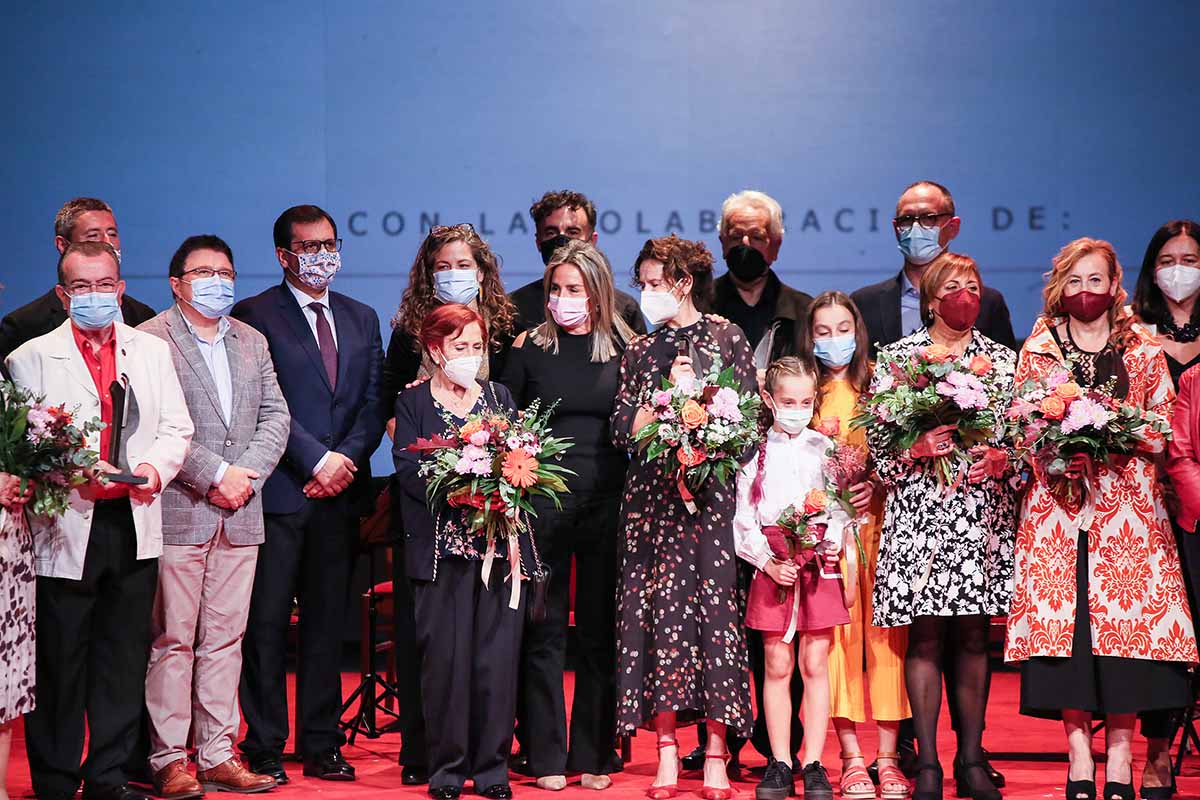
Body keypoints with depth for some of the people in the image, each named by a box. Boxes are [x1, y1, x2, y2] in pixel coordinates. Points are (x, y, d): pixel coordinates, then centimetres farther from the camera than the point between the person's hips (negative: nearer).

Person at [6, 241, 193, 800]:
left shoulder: (153, 351, 12)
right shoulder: (30, 359, 0)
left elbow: (177, 429, 9)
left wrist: (155, 465, -11)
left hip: (134, 528, 4)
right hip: (65, 530, -3)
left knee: (124, 660, 9)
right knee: (60, 665, 2)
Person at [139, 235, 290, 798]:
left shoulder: (252, 342, 17)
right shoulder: (150, 340, -3)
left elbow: (275, 415, 11)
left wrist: (247, 474, -4)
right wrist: (215, 474, -14)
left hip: (239, 514, 6)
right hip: (178, 510, -5)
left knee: (225, 638, 8)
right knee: (172, 640, -2)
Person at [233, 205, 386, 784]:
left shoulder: (361, 319, 16)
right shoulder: (254, 316, -1)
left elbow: (374, 404, 10)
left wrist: (347, 458, -6)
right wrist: (318, 459, -14)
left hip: (340, 494, 5)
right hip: (278, 493, -4)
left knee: (327, 621, 8)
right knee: (267, 622, -1)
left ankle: (322, 746, 15)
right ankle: (264, 747, 7)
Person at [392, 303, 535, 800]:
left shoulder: (499, 397, 16)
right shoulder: (413, 402, 7)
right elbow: (409, 470, -5)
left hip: (501, 542, 2)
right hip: (442, 546, -2)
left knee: (497, 655, 0)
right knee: (445, 656, -3)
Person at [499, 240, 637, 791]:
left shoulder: (625, 349, 5)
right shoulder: (530, 348, 5)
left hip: (607, 498, 0)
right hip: (542, 497, 0)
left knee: (600, 628, 5)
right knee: (543, 630, 2)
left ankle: (594, 754, 13)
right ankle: (546, 755, 8)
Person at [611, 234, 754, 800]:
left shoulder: (727, 339, 6)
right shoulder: (640, 352, 14)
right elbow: (624, 432, 5)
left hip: (712, 493, -2)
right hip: (654, 494, 2)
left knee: (715, 607, -6)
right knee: (662, 609, -4)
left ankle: (716, 753, -2)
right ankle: (667, 750, 0)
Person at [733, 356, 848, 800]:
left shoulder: (825, 448, 6)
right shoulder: (756, 451, 5)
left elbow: (839, 509, 3)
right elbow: (744, 519, 3)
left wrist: (832, 544, -15)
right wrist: (769, 562, -9)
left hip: (818, 562, 0)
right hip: (772, 563, 0)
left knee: (815, 664, -1)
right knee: (777, 665, 2)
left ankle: (813, 764, 4)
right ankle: (780, 763, 9)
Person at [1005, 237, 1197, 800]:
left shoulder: (1144, 349, 10)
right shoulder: (1037, 349, 10)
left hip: (1127, 502, 0)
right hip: (1057, 500, 0)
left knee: (1127, 619, -6)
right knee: (1064, 621, -5)